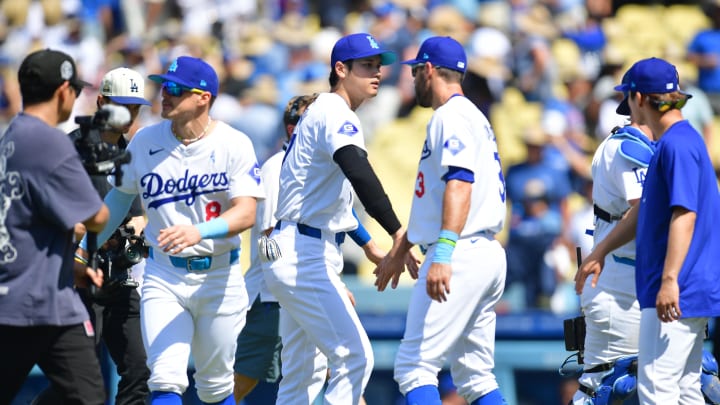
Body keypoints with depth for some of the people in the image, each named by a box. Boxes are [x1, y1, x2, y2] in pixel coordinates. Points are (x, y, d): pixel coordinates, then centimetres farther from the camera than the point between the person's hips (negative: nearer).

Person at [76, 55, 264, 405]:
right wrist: (85, 248, 11)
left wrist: (198, 232, -38)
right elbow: (120, 196, 16)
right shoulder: (145, 141, 0)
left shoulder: (234, 145, -9)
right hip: (163, 276, 1)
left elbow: (246, 213, -20)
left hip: (218, 275, -1)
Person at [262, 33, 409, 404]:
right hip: (305, 257, -11)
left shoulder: (320, 112, 20)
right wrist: (397, 232, -42)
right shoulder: (334, 112, -12)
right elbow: (358, 172, -30)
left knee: (304, 374, 12)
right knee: (355, 357, -15)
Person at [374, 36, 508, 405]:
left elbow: (460, 183, -23)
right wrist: (400, 251, 42)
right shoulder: (473, 116, 24)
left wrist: (443, 254, -33)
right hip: (487, 256, 10)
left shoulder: (452, 115, -7)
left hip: (462, 253, -10)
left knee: (414, 366, -12)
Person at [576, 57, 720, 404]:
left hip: (678, 292, -11)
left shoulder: (678, 144, -15)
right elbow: (642, 212, 28)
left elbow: (685, 215, -23)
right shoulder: (668, 143, 18)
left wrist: (670, 280, -29)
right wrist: (600, 253, 33)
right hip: (689, 294, 11)